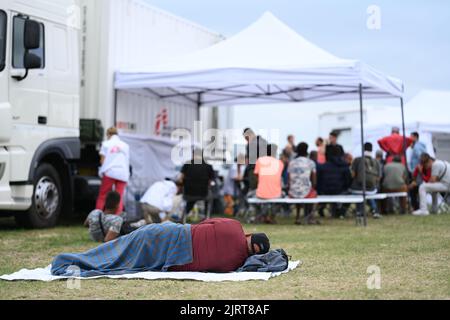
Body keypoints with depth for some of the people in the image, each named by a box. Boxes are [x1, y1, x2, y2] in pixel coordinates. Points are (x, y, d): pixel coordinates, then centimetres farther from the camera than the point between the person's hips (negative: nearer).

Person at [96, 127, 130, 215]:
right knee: (119, 197, 1)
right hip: (123, 173, 2)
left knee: (102, 195, 5)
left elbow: (102, 160, 4)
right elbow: (127, 161, 11)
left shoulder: (106, 144, 7)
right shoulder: (125, 145, 14)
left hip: (109, 172, -2)